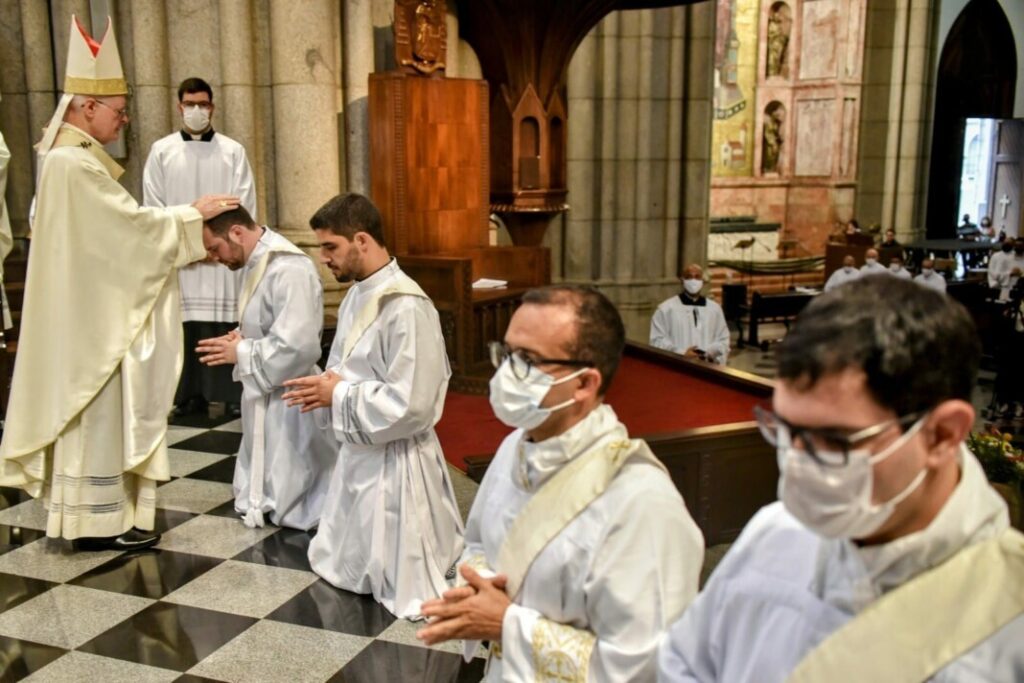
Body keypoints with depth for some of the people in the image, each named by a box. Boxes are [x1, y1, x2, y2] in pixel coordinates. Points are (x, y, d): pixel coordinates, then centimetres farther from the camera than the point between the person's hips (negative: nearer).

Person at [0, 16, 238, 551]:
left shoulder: (67, 156, 12)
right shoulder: (75, 164, -21)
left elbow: (114, 230, 13)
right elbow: (132, 223, -20)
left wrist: (185, 218, 8)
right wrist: (194, 213, -11)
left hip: (89, 311, 11)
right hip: (92, 315, -11)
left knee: (89, 413, 17)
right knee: (98, 414, -1)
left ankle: (88, 513, 28)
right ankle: (98, 522, 10)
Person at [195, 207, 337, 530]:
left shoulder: (289, 271, -25)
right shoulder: (257, 263, 5)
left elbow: (297, 347, -30)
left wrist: (240, 353, -18)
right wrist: (241, 337, -1)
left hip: (287, 400, -10)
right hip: (265, 393, 10)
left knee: (290, 507, 2)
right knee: (262, 490, 21)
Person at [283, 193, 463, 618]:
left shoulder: (407, 307, -25)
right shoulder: (357, 296, 5)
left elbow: (409, 405, -28)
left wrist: (338, 395, -18)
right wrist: (327, 386, -5)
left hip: (393, 462, -10)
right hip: (358, 453, 10)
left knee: (401, 586, 5)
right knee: (342, 567, 24)